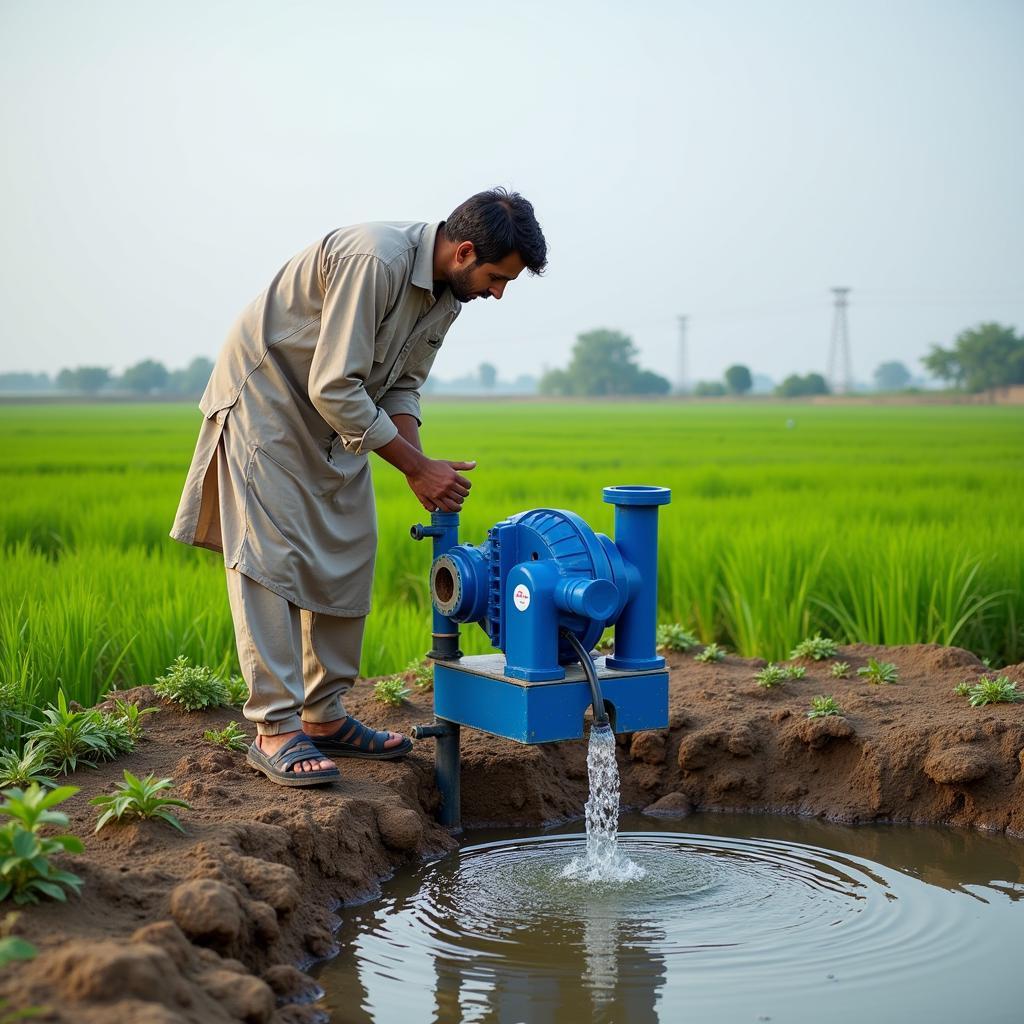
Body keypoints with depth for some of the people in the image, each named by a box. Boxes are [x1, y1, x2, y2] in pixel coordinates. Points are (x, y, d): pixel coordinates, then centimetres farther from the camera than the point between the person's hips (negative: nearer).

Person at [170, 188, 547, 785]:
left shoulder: (448, 294, -3)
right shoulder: (373, 262, -32)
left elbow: (401, 386, 5)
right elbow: (335, 388, -32)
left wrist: (426, 468, -11)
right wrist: (416, 466, -25)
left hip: (338, 418, 9)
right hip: (267, 395, -9)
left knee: (347, 554, 6)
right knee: (270, 556, -13)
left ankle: (325, 717, 14)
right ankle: (276, 729, -12)